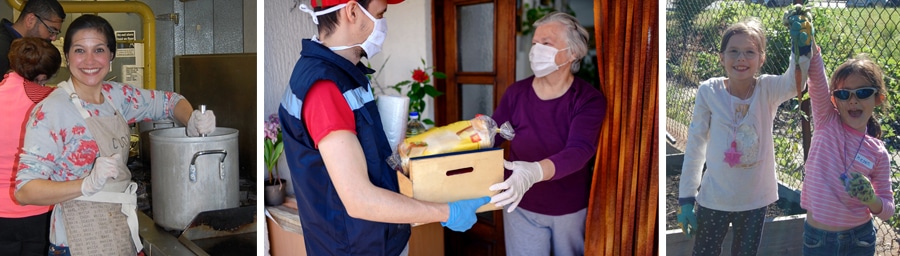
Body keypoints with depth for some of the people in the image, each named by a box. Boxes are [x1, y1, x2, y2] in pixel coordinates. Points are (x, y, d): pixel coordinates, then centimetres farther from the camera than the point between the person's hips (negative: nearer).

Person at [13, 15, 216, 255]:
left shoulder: (117, 96, 2)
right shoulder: (50, 111, -15)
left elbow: (169, 101, 16)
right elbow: (24, 190, -17)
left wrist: (193, 119, -6)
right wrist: (89, 184, -32)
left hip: (124, 232, 6)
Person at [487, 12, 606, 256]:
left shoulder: (589, 99, -15)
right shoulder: (516, 93, -7)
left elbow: (579, 151, -30)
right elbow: (491, 137, -3)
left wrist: (535, 172, -49)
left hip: (572, 209, -1)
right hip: (522, 207, 1)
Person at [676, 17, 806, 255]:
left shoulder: (768, 90, -9)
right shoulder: (709, 91, -10)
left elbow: (795, 82, -33)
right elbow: (695, 147, -4)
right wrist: (686, 198, -3)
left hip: (755, 199, 1)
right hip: (714, 198, -1)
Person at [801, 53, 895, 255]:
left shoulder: (878, 152, -4)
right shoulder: (826, 122, -6)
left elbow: (887, 211, 0)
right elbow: (817, 78, -23)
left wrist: (871, 199, -22)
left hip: (859, 240, 1)